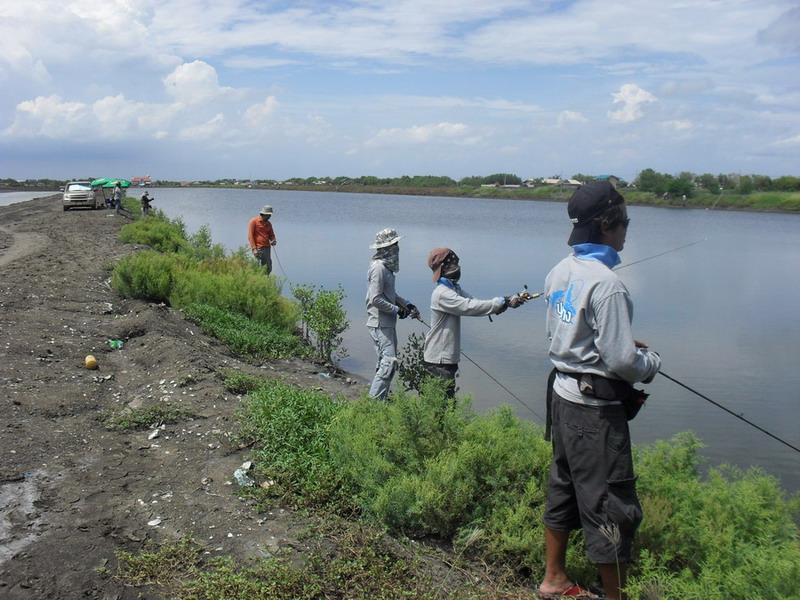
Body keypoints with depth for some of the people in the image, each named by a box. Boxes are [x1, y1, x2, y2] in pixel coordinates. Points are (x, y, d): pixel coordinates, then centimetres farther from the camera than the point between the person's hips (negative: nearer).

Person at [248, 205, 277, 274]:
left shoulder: (268, 224, 17)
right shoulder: (254, 221, -1)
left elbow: (271, 235, 26)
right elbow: (250, 235, -5)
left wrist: (274, 240, 1)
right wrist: (254, 248, -13)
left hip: (267, 248, 7)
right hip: (258, 248, -7)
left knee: (268, 268, 2)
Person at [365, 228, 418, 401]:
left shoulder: (386, 266, 14)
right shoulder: (378, 268, -17)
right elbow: (376, 299, -23)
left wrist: (407, 304, 12)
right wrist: (397, 309, -15)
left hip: (388, 323, 11)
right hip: (379, 323, -11)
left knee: (386, 361, 15)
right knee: (389, 361, -13)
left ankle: (380, 399, 24)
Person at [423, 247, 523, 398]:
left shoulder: (455, 288, 12)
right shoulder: (442, 293, -19)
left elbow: (475, 303, 6)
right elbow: (470, 307, -26)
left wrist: (507, 301, -8)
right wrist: (502, 302, -23)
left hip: (448, 357, 9)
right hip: (438, 359, -9)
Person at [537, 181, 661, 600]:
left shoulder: (559, 272, 6)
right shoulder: (605, 283, -22)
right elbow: (621, 361, -21)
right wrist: (651, 362, 0)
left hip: (563, 393, 9)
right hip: (595, 408, -9)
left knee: (564, 486, 20)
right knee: (610, 503, 3)